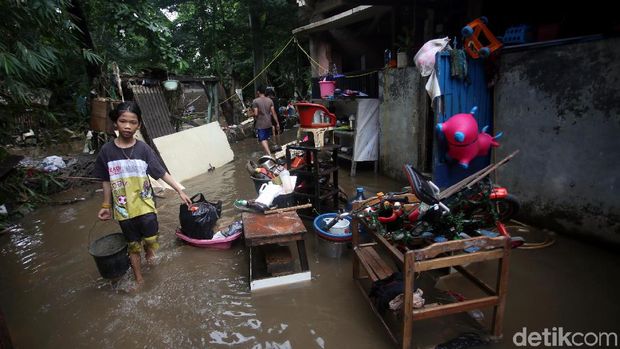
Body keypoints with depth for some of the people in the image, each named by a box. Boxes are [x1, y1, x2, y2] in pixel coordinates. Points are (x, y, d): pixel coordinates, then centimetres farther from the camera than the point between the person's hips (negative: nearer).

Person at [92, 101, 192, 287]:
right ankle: (139, 279, 32)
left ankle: (148, 250, 42)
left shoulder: (143, 149, -8)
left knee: (151, 240, 4)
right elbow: (106, 181, 3)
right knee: (133, 245, 13)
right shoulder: (107, 150, -6)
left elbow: (162, 173, -6)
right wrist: (106, 206, 7)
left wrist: (180, 191, -10)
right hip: (124, 208, 1)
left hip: (145, 205, 0)